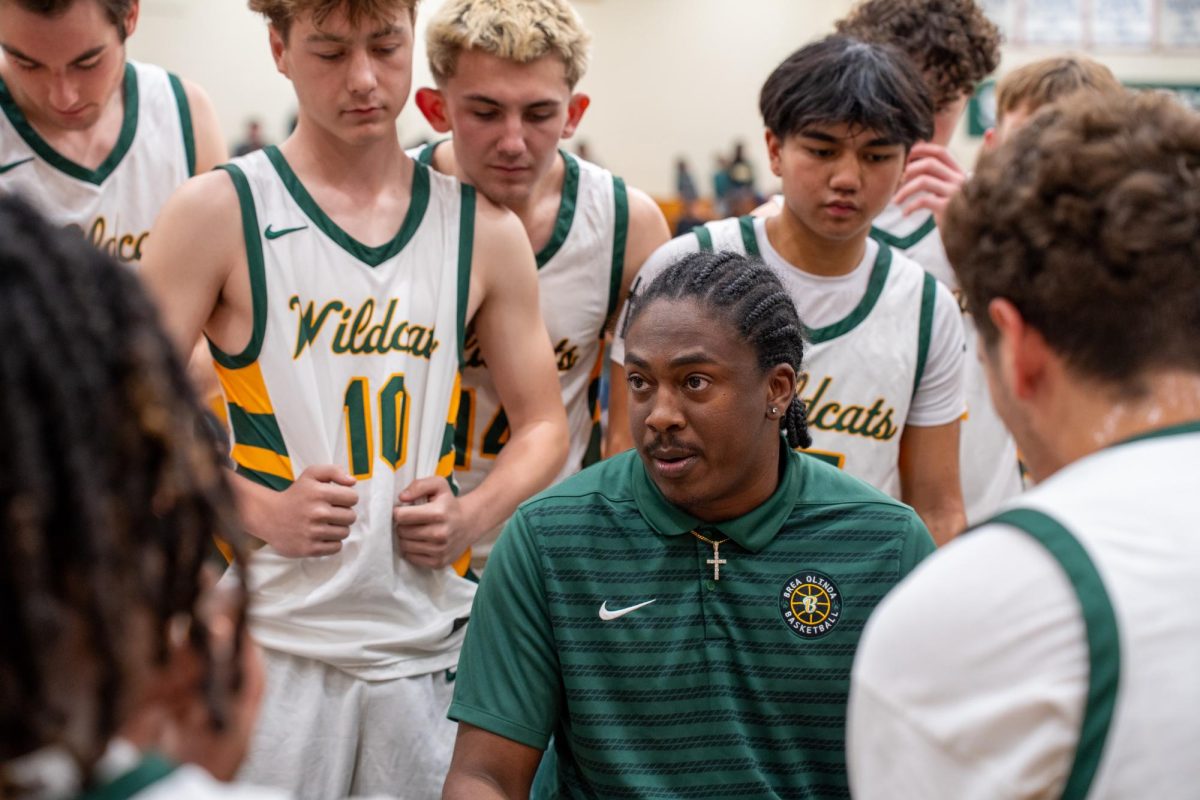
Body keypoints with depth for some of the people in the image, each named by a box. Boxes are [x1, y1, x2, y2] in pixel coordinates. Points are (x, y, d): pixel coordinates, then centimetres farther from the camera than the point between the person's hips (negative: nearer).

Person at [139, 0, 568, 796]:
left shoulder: (484, 230, 6)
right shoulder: (219, 213, -3)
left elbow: (543, 424, 14)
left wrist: (471, 517, -4)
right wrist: (261, 510, -16)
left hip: (430, 646, 3)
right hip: (268, 646, -3)